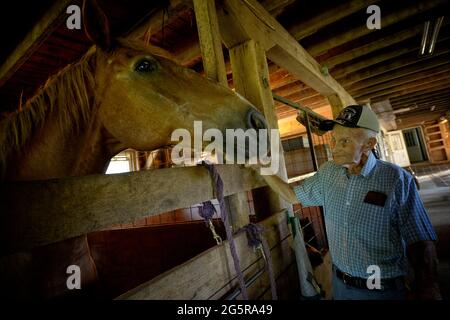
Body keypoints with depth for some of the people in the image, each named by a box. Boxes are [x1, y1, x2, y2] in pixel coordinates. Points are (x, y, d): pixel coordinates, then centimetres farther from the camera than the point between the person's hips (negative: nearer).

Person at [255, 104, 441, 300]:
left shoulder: (396, 180, -17)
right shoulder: (327, 173, -4)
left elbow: (420, 242, -13)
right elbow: (294, 196, 5)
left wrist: (426, 291, -14)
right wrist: (263, 169, 0)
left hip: (382, 290, -4)